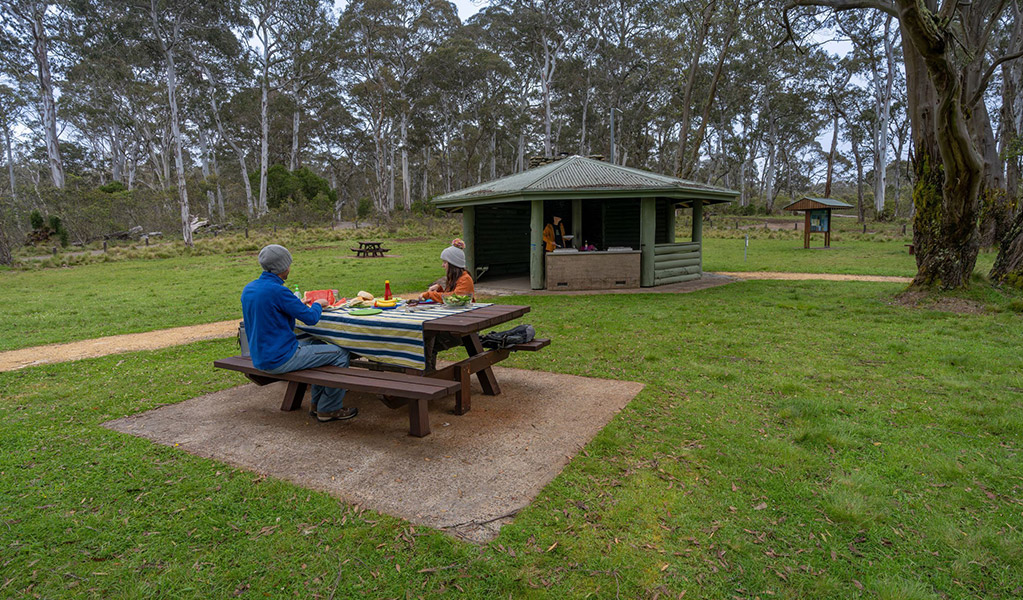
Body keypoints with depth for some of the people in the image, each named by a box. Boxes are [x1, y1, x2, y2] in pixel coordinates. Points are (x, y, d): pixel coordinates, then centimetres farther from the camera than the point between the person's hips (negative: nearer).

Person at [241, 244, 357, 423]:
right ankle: (329, 409, 8)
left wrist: (302, 304, 18)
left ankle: (317, 404, 27)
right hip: (280, 359, -10)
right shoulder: (277, 290, -22)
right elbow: (311, 318, -17)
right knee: (340, 354, -3)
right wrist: (317, 304, 5)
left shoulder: (249, 288, 7)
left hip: (259, 357, 10)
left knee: (319, 344, 26)